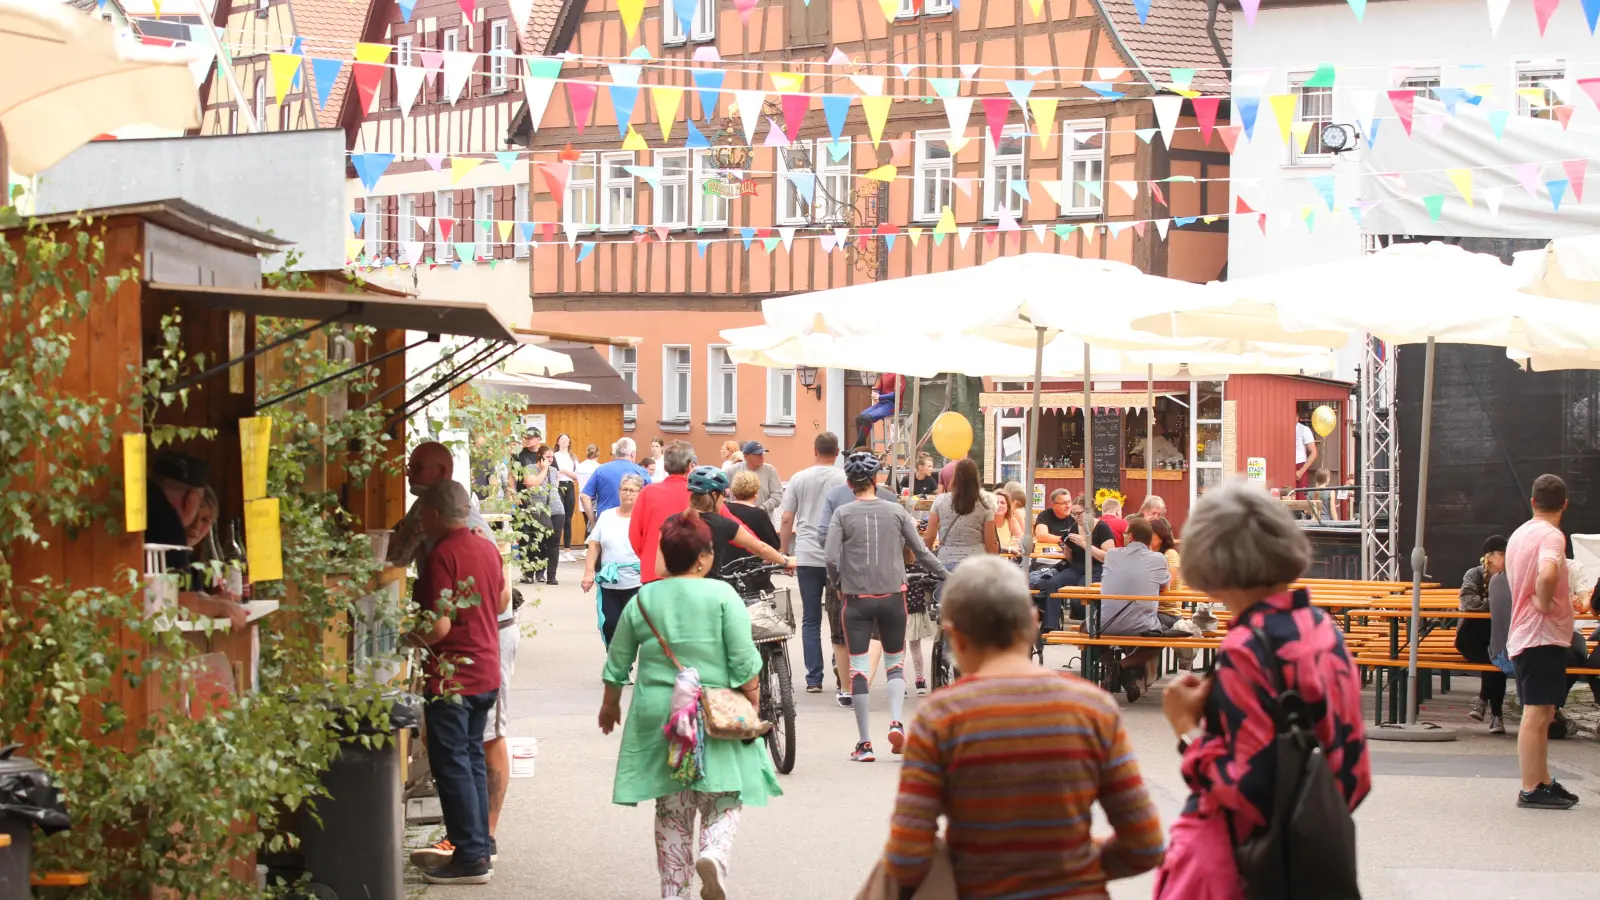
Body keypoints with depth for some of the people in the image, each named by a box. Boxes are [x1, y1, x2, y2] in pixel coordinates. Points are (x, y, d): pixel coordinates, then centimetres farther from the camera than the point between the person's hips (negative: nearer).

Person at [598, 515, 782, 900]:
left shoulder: (642, 600, 3)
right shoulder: (722, 595, -7)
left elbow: (617, 662, 11)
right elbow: (744, 661, -10)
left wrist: (610, 704, 26)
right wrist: (753, 707, 0)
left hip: (657, 716, 3)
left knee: (671, 806, 13)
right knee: (724, 799, 6)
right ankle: (714, 854, -22)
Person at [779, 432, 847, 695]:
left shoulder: (799, 479, 4)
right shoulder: (844, 479, -2)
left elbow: (787, 520, 5)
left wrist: (784, 554, 15)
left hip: (806, 556, 1)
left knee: (811, 620, 5)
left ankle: (814, 679, 4)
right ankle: (840, 660, -2)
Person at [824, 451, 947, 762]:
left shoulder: (843, 514, -3)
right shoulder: (896, 511, 0)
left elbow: (831, 558, -12)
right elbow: (921, 552, 2)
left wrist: (837, 584, 7)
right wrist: (945, 575, 16)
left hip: (856, 597, -1)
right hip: (892, 596, 1)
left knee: (857, 666, 4)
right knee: (895, 661, 17)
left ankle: (865, 743, 3)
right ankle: (896, 722, -4)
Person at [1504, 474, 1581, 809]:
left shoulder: (1519, 534, 14)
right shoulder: (1551, 536, -15)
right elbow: (1547, 575, -35)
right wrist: (1544, 602, -19)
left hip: (1523, 636, 9)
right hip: (1544, 634, -9)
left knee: (1541, 713, 15)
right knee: (1537, 713, -8)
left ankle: (1542, 782, 21)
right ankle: (1532, 789, -7)